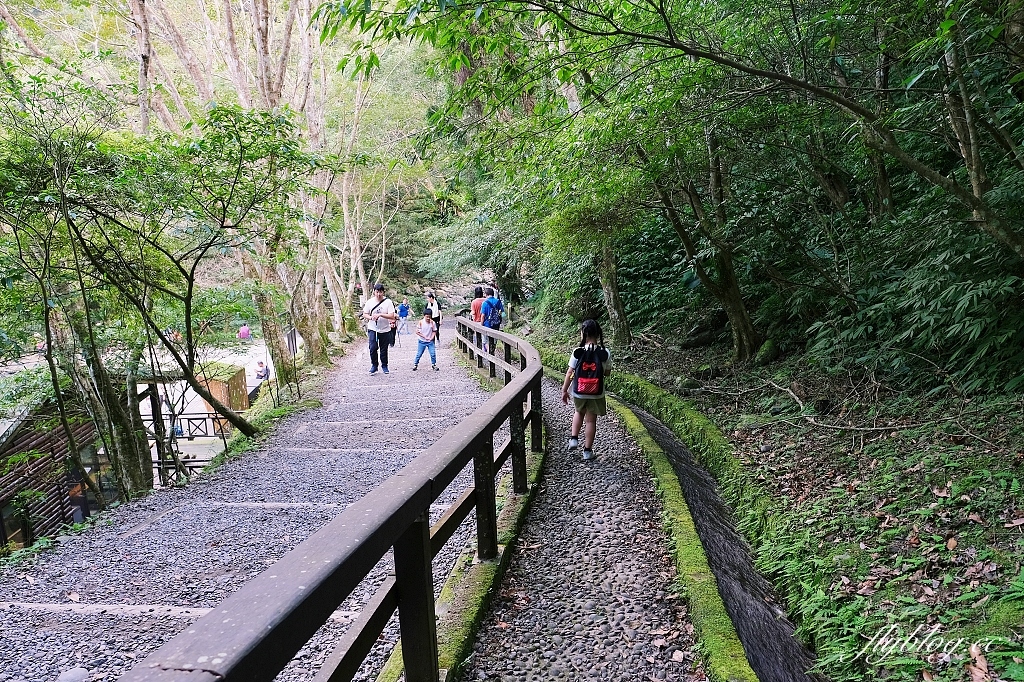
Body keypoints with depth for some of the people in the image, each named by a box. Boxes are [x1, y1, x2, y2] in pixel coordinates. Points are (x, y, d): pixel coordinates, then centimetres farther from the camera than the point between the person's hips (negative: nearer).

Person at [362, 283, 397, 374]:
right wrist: (371, 317, -16)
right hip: (372, 329, 1)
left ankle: (384, 366, 27)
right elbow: (364, 314, 5)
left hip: (385, 330, -1)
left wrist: (380, 314, -25)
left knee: (384, 349, 8)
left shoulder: (388, 302, -8)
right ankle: (374, 365, 8)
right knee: (373, 347, -10)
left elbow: (392, 316, -14)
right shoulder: (370, 302, 0)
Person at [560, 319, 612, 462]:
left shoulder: (577, 352, -13)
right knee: (591, 420, 12)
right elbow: (607, 373, 0)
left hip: (579, 392, 0)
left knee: (579, 412, 29)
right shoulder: (605, 353, -11)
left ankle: (574, 438, 21)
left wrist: (564, 390, 2)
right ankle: (587, 451, 19)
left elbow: (570, 372, -8)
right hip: (596, 393, 0)